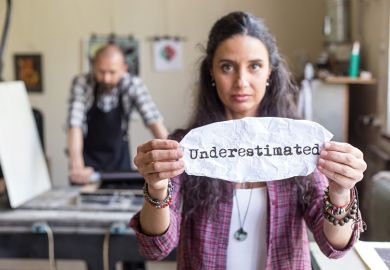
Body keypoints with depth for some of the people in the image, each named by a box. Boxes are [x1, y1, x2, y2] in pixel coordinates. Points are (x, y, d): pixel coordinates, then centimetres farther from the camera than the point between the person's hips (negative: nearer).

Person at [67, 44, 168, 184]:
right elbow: (75, 124, -28)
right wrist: (77, 167, -40)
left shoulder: (133, 84, -17)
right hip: (89, 156, -1)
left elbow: (153, 120, -23)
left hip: (119, 157, 1)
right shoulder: (81, 83, -19)